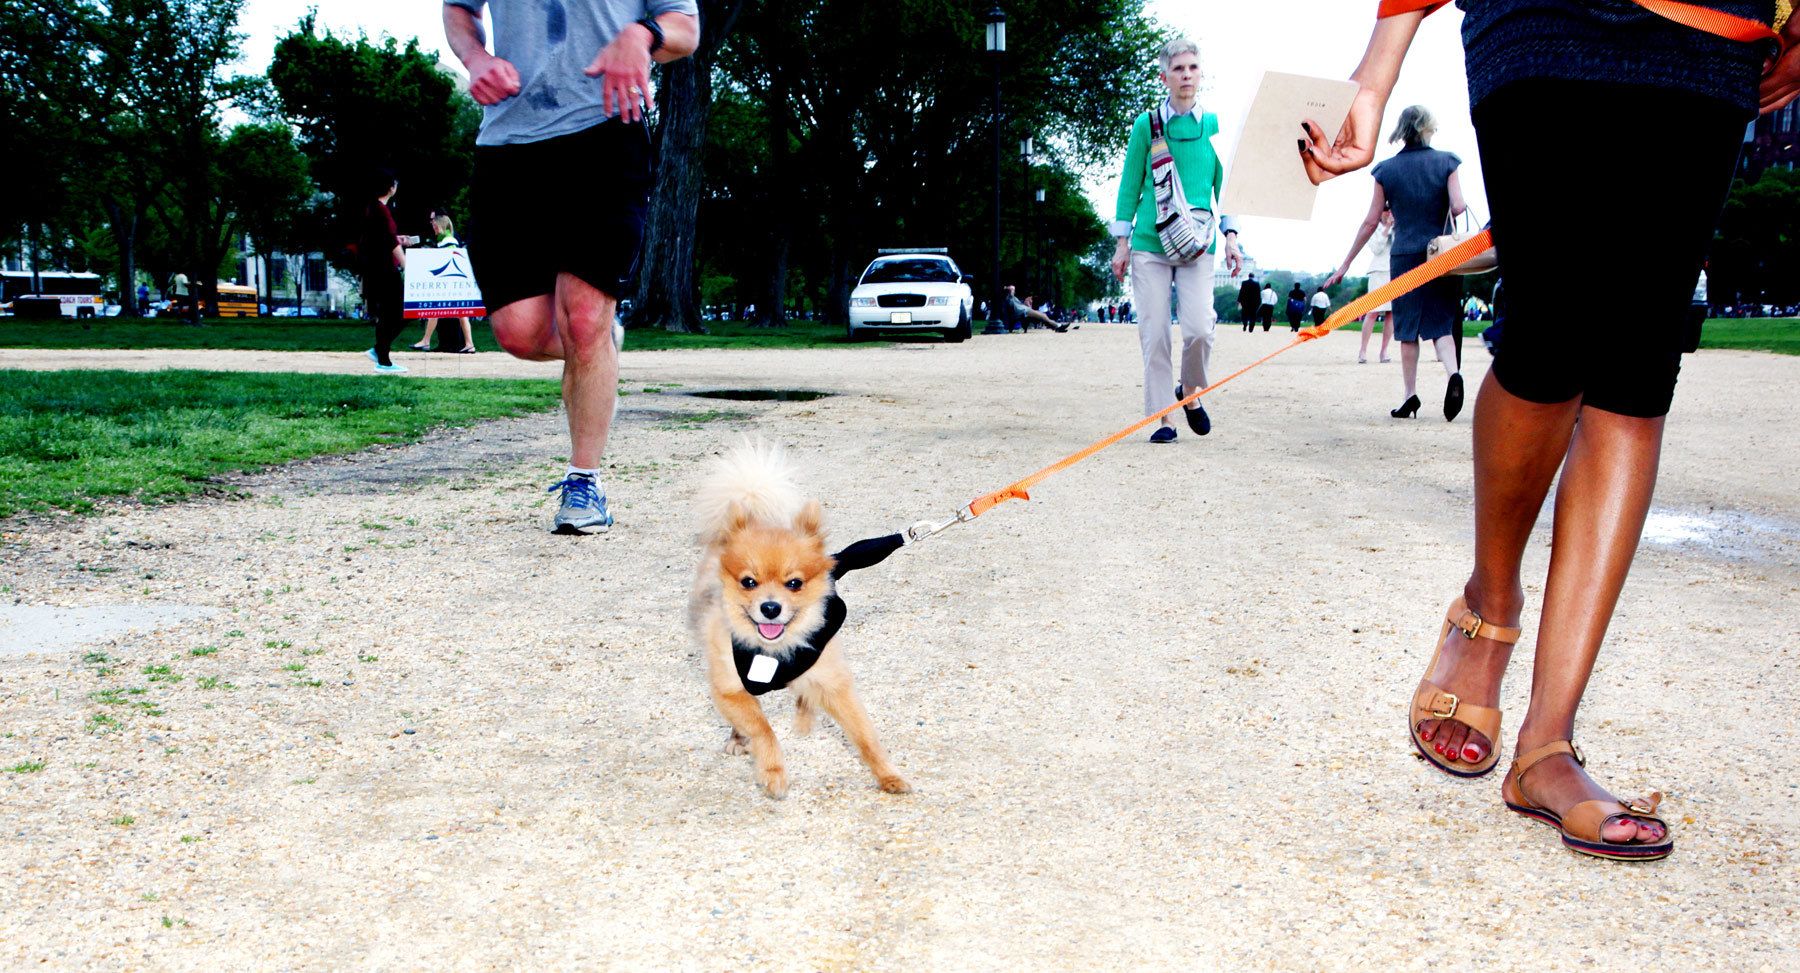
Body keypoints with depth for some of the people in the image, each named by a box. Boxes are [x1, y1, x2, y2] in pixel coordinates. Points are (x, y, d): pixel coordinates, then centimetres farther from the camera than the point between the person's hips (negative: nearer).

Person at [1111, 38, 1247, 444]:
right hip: (1149, 243, -1)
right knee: (1154, 334, -2)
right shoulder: (1146, 124, 3)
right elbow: (1130, 184, 6)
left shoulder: (1213, 125, 7)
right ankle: (1163, 417, 8)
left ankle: (1189, 391, 16)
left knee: (1199, 328, -12)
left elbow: (1222, 184, 13)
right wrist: (1122, 241, 3)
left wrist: (1230, 235, 3)